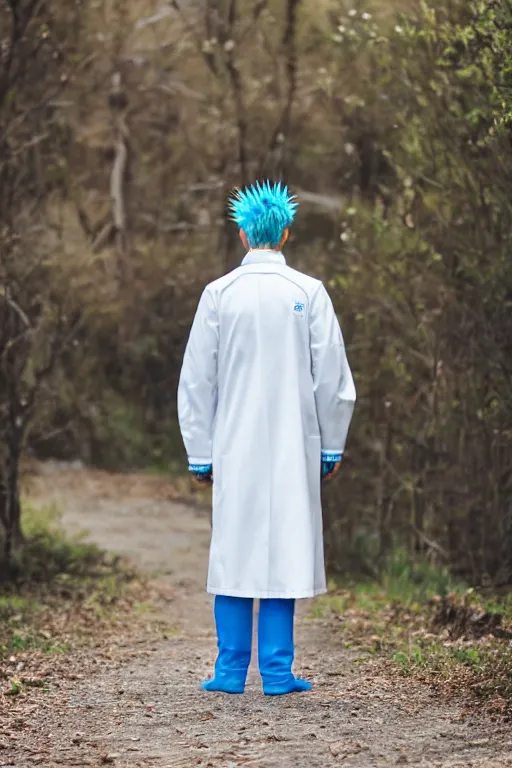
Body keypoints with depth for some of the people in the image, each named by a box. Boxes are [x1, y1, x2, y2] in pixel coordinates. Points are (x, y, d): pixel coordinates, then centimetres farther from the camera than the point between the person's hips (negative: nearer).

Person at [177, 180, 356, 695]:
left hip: (234, 446, 1)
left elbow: (197, 380, 2)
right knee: (285, 551, 3)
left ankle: (231, 668, 7)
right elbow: (332, 376, 0)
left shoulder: (219, 294, 0)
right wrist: (331, 446, 9)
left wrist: (200, 454, 8)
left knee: (233, 553, 6)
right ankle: (277, 672, 2)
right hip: (293, 447, 0)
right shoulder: (308, 293, -2)